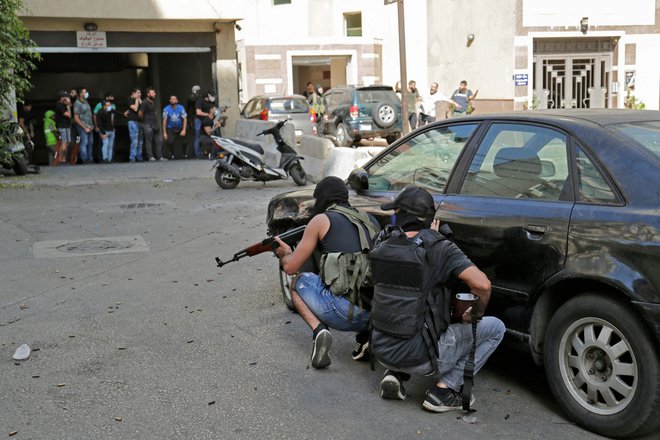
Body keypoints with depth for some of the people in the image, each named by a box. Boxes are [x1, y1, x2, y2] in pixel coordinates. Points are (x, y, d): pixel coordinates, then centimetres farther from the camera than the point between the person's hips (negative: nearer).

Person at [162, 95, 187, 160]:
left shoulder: (181, 108, -10)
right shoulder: (166, 109, -11)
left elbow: (185, 119, -8)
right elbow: (164, 121, -10)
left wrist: (184, 130, -18)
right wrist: (164, 132, -14)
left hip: (179, 129, 1)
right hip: (170, 128, -1)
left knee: (179, 144, 0)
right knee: (170, 142, -22)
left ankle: (178, 157, 14)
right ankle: (170, 155, -4)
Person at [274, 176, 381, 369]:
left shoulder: (322, 220, 4)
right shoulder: (370, 221, 19)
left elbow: (290, 267, 9)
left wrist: (285, 254, 31)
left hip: (346, 313, -5)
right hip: (378, 314, 5)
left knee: (299, 282, 22)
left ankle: (319, 331, -2)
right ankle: (366, 334, 13)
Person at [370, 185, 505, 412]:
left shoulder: (381, 249, 1)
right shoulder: (440, 248, -14)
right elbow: (482, 284, -23)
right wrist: (477, 313, -3)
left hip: (382, 351, 6)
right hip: (417, 357, -6)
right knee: (495, 328, 9)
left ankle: (395, 375, 16)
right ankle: (445, 389, 3)